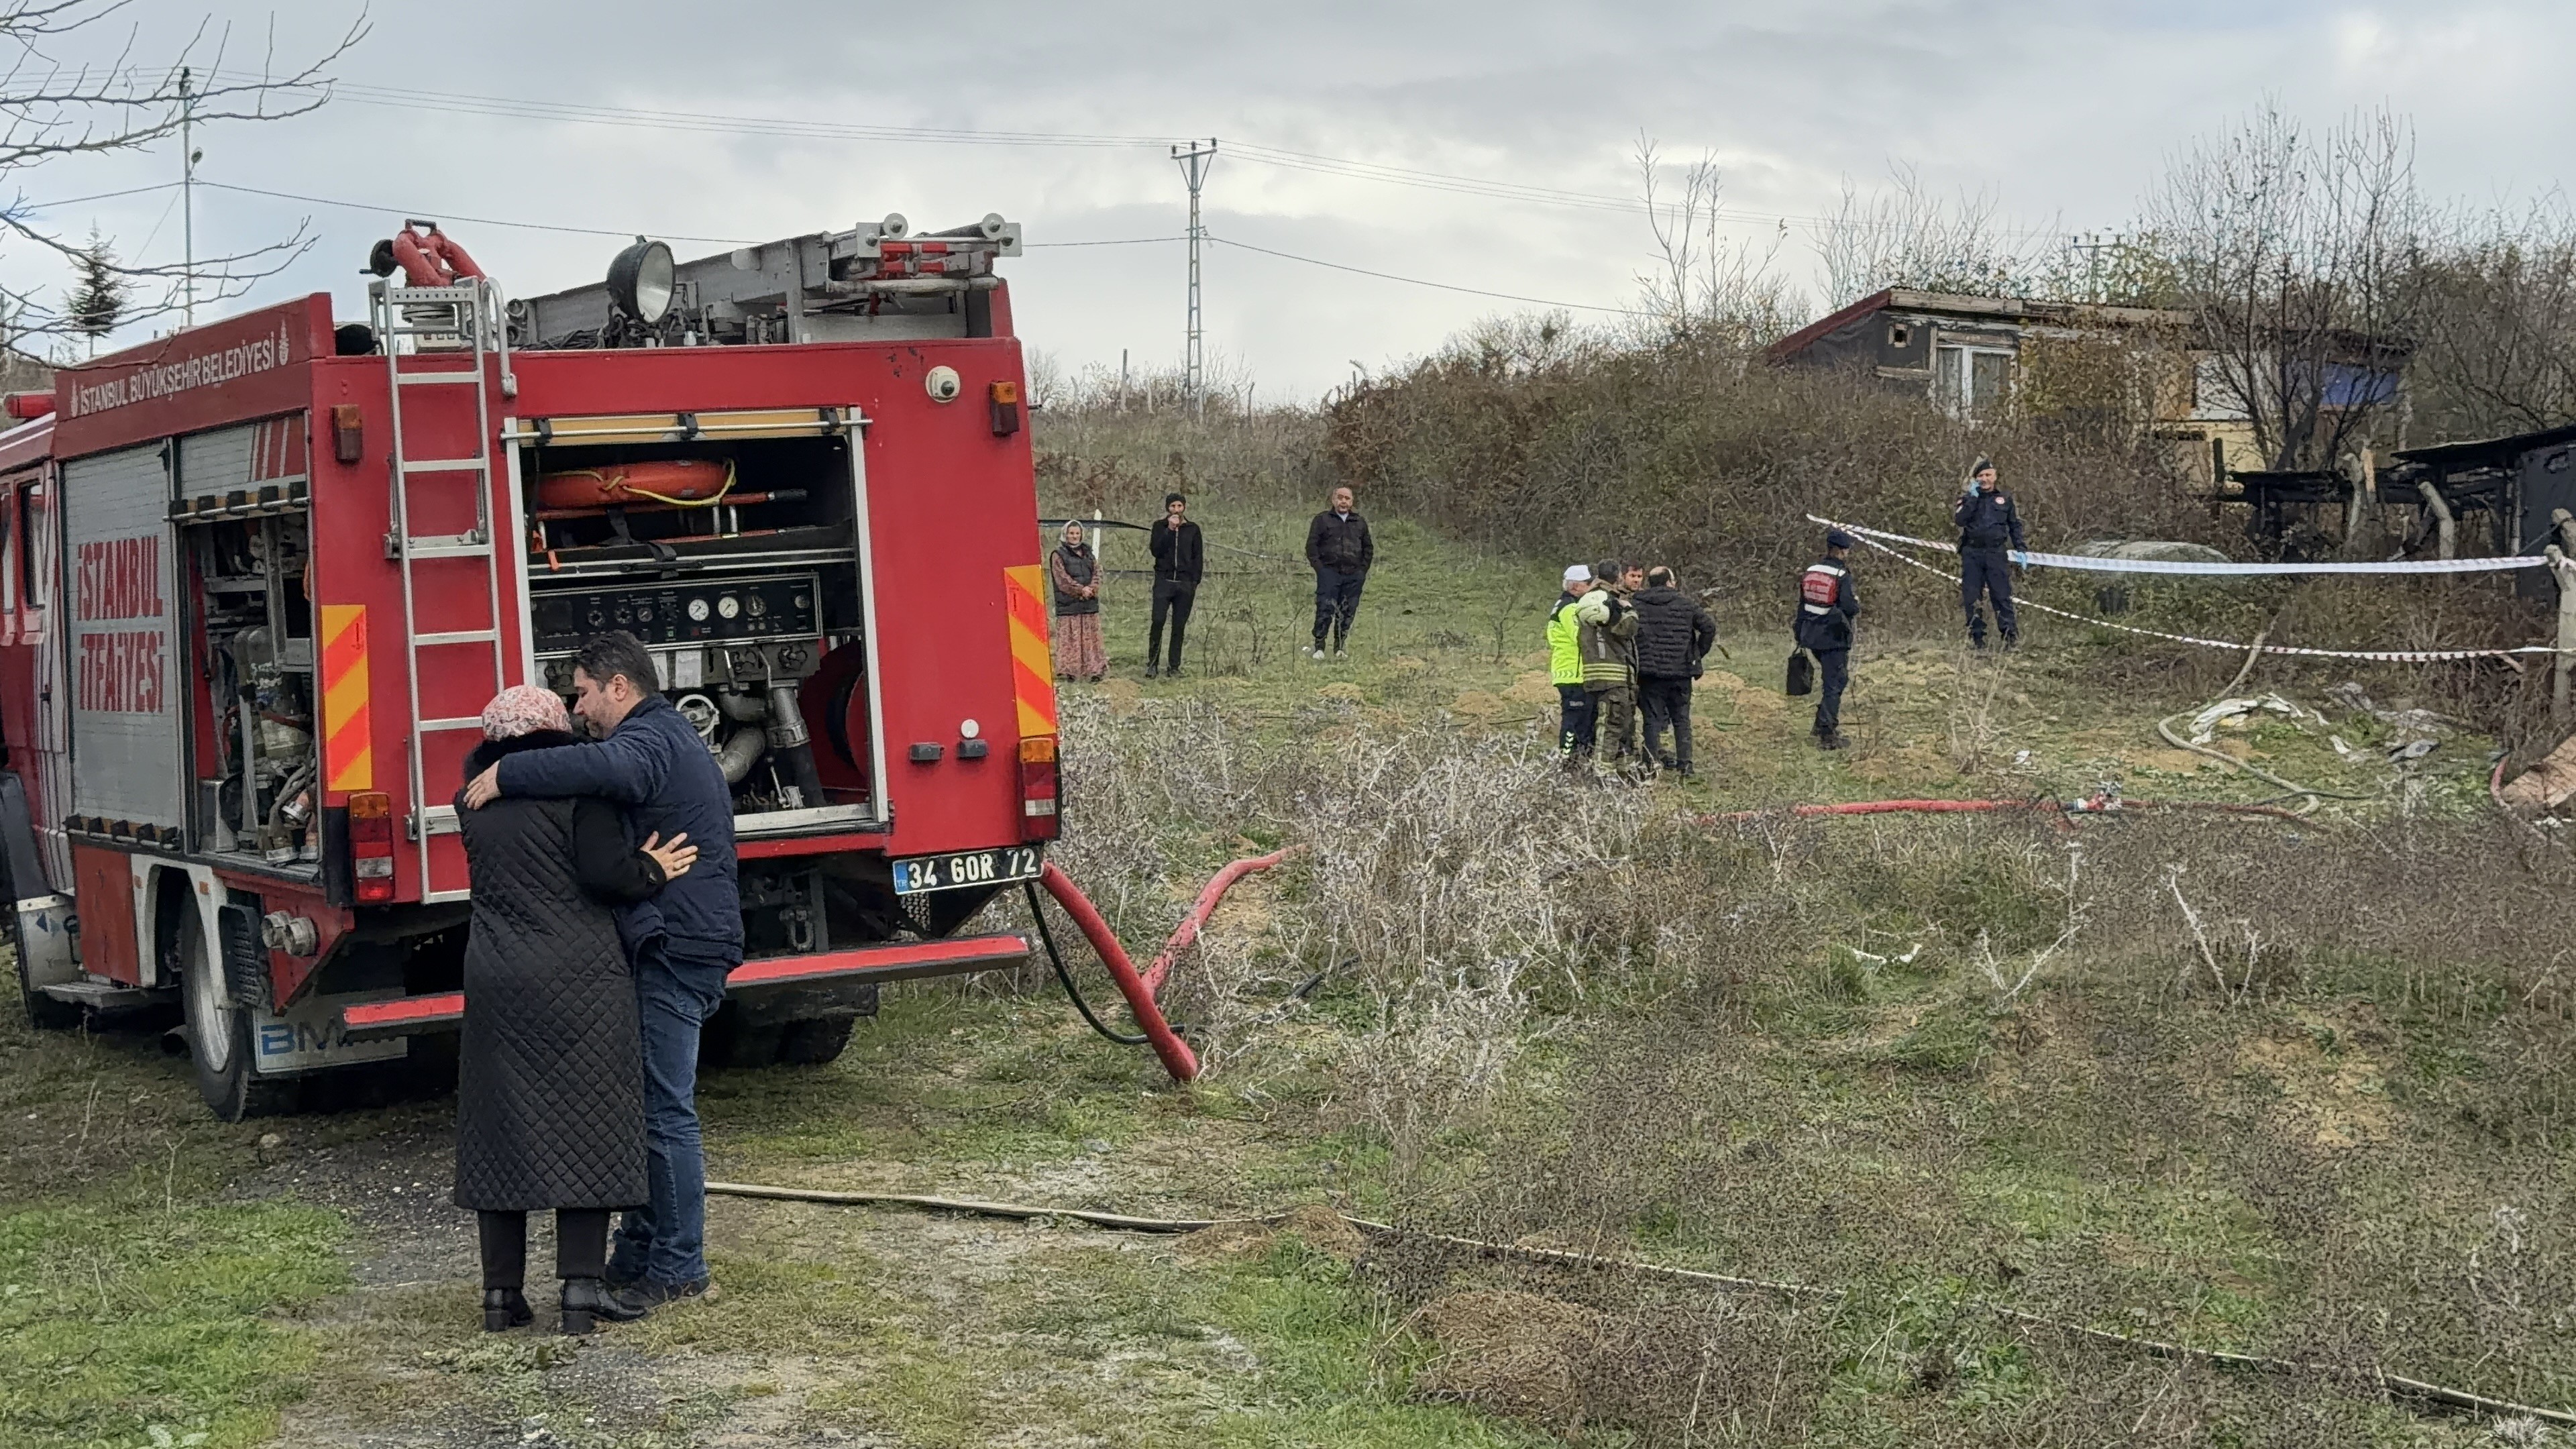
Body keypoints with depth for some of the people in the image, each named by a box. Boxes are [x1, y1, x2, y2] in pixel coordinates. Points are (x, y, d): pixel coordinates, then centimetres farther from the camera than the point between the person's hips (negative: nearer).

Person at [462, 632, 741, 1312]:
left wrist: (505, 775, -28)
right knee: (644, 1102, 15)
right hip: (678, 945, 11)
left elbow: (602, 768, -36)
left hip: (675, 950, -11)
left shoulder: (650, 739, -13)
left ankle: (679, 1267, -1)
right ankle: (637, 1252, 22)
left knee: (665, 1110, -7)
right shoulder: (670, 737, 23)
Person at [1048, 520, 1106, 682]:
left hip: (1089, 603, 4)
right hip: (1069, 605, -4)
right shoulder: (1058, 555, 2)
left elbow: (1097, 574, 8)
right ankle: (1069, 670, -5)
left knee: (1091, 638, 2)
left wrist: (1091, 589, -11)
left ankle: (1094, 669, 3)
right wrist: (1080, 590, -15)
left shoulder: (1088, 553, 16)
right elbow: (1063, 579, -8)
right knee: (1070, 639, -6)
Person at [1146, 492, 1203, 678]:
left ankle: (1174, 666, 5)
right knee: (1158, 622, -11)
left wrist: (1195, 582, 0)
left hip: (1185, 584, 1)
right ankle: (1152, 664, -6)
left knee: (1179, 626, 2)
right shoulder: (1160, 526, 8)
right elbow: (1156, 550, -6)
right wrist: (1169, 529, -13)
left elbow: (1198, 557, 10)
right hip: (1164, 581, -1)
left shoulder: (1193, 529, 10)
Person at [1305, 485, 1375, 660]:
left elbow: (1368, 547, 21)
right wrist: (1318, 567, -7)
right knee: (1325, 610, -10)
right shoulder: (1322, 520, 6)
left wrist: (1363, 569, 10)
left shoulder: (1360, 523, 16)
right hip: (1329, 572, -3)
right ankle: (1319, 647, -4)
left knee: (1348, 613, 3)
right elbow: (1311, 545, 3)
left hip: (1354, 575, 3)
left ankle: (1339, 647, 12)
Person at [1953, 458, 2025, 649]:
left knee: (2002, 596, -6)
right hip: (1972, 554, 0)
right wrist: (1973, 497, -14)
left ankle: (2010, 637, -7)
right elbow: (1958, 519, -11)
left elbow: (2015, 525, 17)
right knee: (1972, 597, 1)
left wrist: (2020, 548, 8)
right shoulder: (1968, 497, 6)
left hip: (1996, 553, 0)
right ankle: (1976, 637, 8)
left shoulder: (2005, 498, 10)